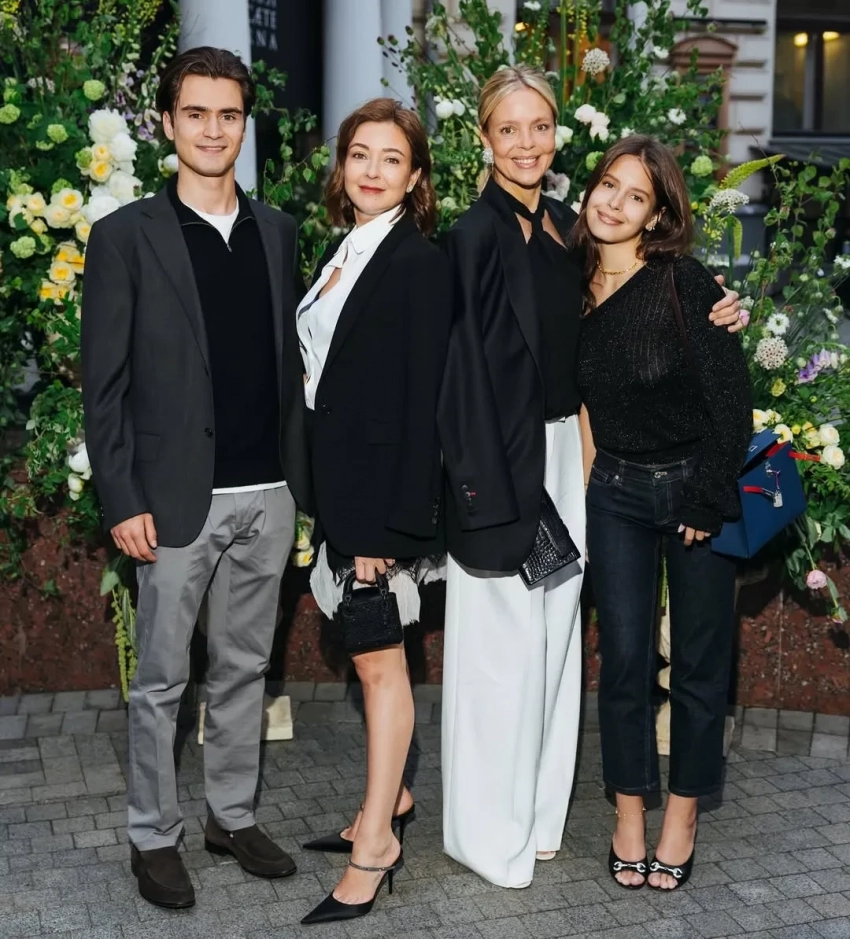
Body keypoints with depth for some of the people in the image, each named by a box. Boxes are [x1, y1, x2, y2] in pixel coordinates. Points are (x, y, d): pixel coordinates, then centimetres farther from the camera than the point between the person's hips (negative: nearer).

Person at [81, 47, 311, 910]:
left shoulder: (276, 231, 9)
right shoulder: (126, 235, -3)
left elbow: (291, 359, 11)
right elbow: (103, 382, -5)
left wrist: (302, 475, 6)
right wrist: (122, 501, -10)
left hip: (268, 496, 4)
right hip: (177, 499, -4)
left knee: (244, 669, 15)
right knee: (161, 681, 7)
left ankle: (233, 815, 31)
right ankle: (153, 837, 23)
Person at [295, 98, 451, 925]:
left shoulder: (419, 263, -12)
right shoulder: (346, 254, 13)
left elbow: (420, 401, -16)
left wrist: (386, 525, -19)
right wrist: (334, 508, 12)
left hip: (384, 487, -8)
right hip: (341, 485, 8)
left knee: (379, 661, 2)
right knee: (368, 655, 17)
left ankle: (376, 842, 14)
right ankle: (389, 799, 32)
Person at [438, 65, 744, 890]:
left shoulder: (564, 226, 9)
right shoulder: (478, 232, -12)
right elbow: (470, 366, -16)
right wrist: (488, 488, -20)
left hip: (562, 449, 7)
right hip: (503, 455, -7)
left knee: (553, 631, 13)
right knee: (502, 641, 1)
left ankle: (536, 812, 29)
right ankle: (489, 830, 18)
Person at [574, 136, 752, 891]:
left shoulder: (686, 283, -12)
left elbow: (731, 396, -12)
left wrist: (711, 499, -13)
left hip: (694, 487, -3)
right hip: (617, 493, 3)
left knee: (700, 661, 8)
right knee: (624, 660, 5)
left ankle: (683, 814, 25)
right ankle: (629, 816, 21)